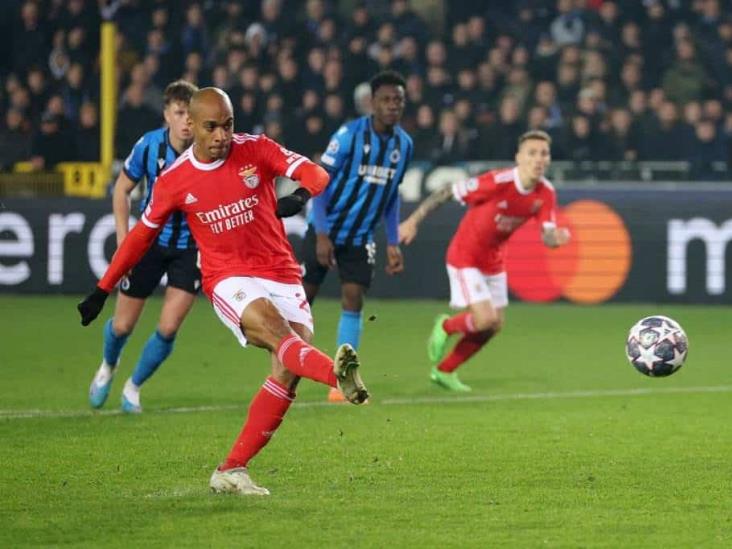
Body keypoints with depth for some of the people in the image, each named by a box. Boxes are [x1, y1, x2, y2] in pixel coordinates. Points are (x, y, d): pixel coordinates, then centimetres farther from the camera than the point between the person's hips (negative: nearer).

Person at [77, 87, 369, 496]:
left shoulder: (256, 150, -1)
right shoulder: (174, 181, 1)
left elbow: (314, 172, -10)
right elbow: (142, 235, 14)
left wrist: (301, 195, -35)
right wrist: (103, 290, 17)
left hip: (282, 276, 2)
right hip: (229, 279, -2)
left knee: (288, 373, -13)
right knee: (276, 331, -32)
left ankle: (232, 470, -8)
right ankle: (337, 373, -64)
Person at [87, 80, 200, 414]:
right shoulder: (148, 146, -16)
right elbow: (122, 189, 1)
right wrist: (123, 238, -6)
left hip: (191, 246, -1)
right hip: (150, 239, 1)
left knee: (168, 329, -10)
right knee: (123, 326, 7)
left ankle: (133, 387, 17)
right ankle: (108, 367, 43)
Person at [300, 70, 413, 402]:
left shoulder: (404, 144, 0)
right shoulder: (349, 135, -17)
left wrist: (393, 243, 9)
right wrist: (321, 234, -20)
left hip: (360, 237, 4)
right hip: (326, 231, -4)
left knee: (353, 300, -5)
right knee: (303, 298, 1)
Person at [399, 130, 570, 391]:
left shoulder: (546, 194, -12)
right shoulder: (498, 182, -29)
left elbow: (547, 236, -16)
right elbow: (447, 192, -20)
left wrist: (556, 237, -42)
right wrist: (413, 221, -17)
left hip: (494, 259, 7)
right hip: (465, 255, -7)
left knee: (495, 325, 10)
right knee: (485, 319, -18)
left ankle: (444, 370, 30)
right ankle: (445, 327, 17)